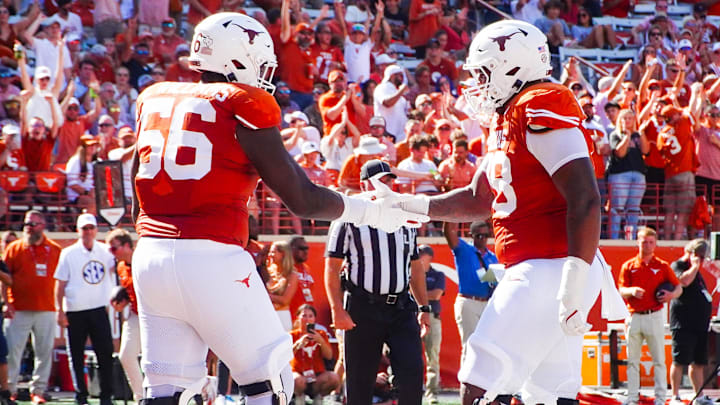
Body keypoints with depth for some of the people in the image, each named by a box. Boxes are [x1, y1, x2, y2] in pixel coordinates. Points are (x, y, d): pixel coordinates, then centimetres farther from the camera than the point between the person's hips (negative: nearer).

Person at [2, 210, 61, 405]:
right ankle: (8, 389, 2)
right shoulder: (14, 248, 4)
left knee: (44, 352, 5)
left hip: (46, 310, 2)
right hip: (18, 310, -2)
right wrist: (7, 303, -8)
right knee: (12, 352, -4)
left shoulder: (55, 250, 7)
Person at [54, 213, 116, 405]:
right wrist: (59, 310, -5)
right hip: (75, 311, -1)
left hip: (99, 310, 1)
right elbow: (60, 283, 2)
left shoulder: (106, 251, 7)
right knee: (77, 356, 3)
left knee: (105, 353, -4)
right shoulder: (68, 254, 2)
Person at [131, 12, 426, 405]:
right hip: (211, 258, -6)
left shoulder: (155, 99, 14)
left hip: (151, 255, 6)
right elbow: (302, 199, -1)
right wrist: (369, 211, 12)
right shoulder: (243, 107, -3)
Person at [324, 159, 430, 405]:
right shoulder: (349, 219, 0)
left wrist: (424, 307, 14)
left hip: (401, 308, 4)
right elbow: (332, 268, -4)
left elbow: (415, 267, 21)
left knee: (413, 372, -10)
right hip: (363, 310, -4)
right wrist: (337, 309, -13)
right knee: (359, 382, 1)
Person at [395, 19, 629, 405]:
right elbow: (476, 201, 32)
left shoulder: (541, 108, -13)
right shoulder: (507, 120, 19)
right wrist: (407, 206, 27)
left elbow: (585, 200, -21)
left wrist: (575, 285, -27)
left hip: (550, 269, -10)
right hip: (536, 269, 10)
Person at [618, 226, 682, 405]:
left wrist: (672, 294, -11)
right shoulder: (629, 266, 9)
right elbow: (621, 290, 3)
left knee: (659, 360, -2)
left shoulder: (663, 266, 8)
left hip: (654, 316, -1)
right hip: (634, 317, 1)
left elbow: (679, 287, 11)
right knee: (632, 360, 4)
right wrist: (631, 291, -19)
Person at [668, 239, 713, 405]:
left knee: (698, 362, 10)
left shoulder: (695, 270, 22)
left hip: (699, 323, 9)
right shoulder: (677, 266, -4)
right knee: (680, 360, -7)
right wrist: (695, 266, -14)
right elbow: (684, 281, -25)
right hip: (684, 323, -9)